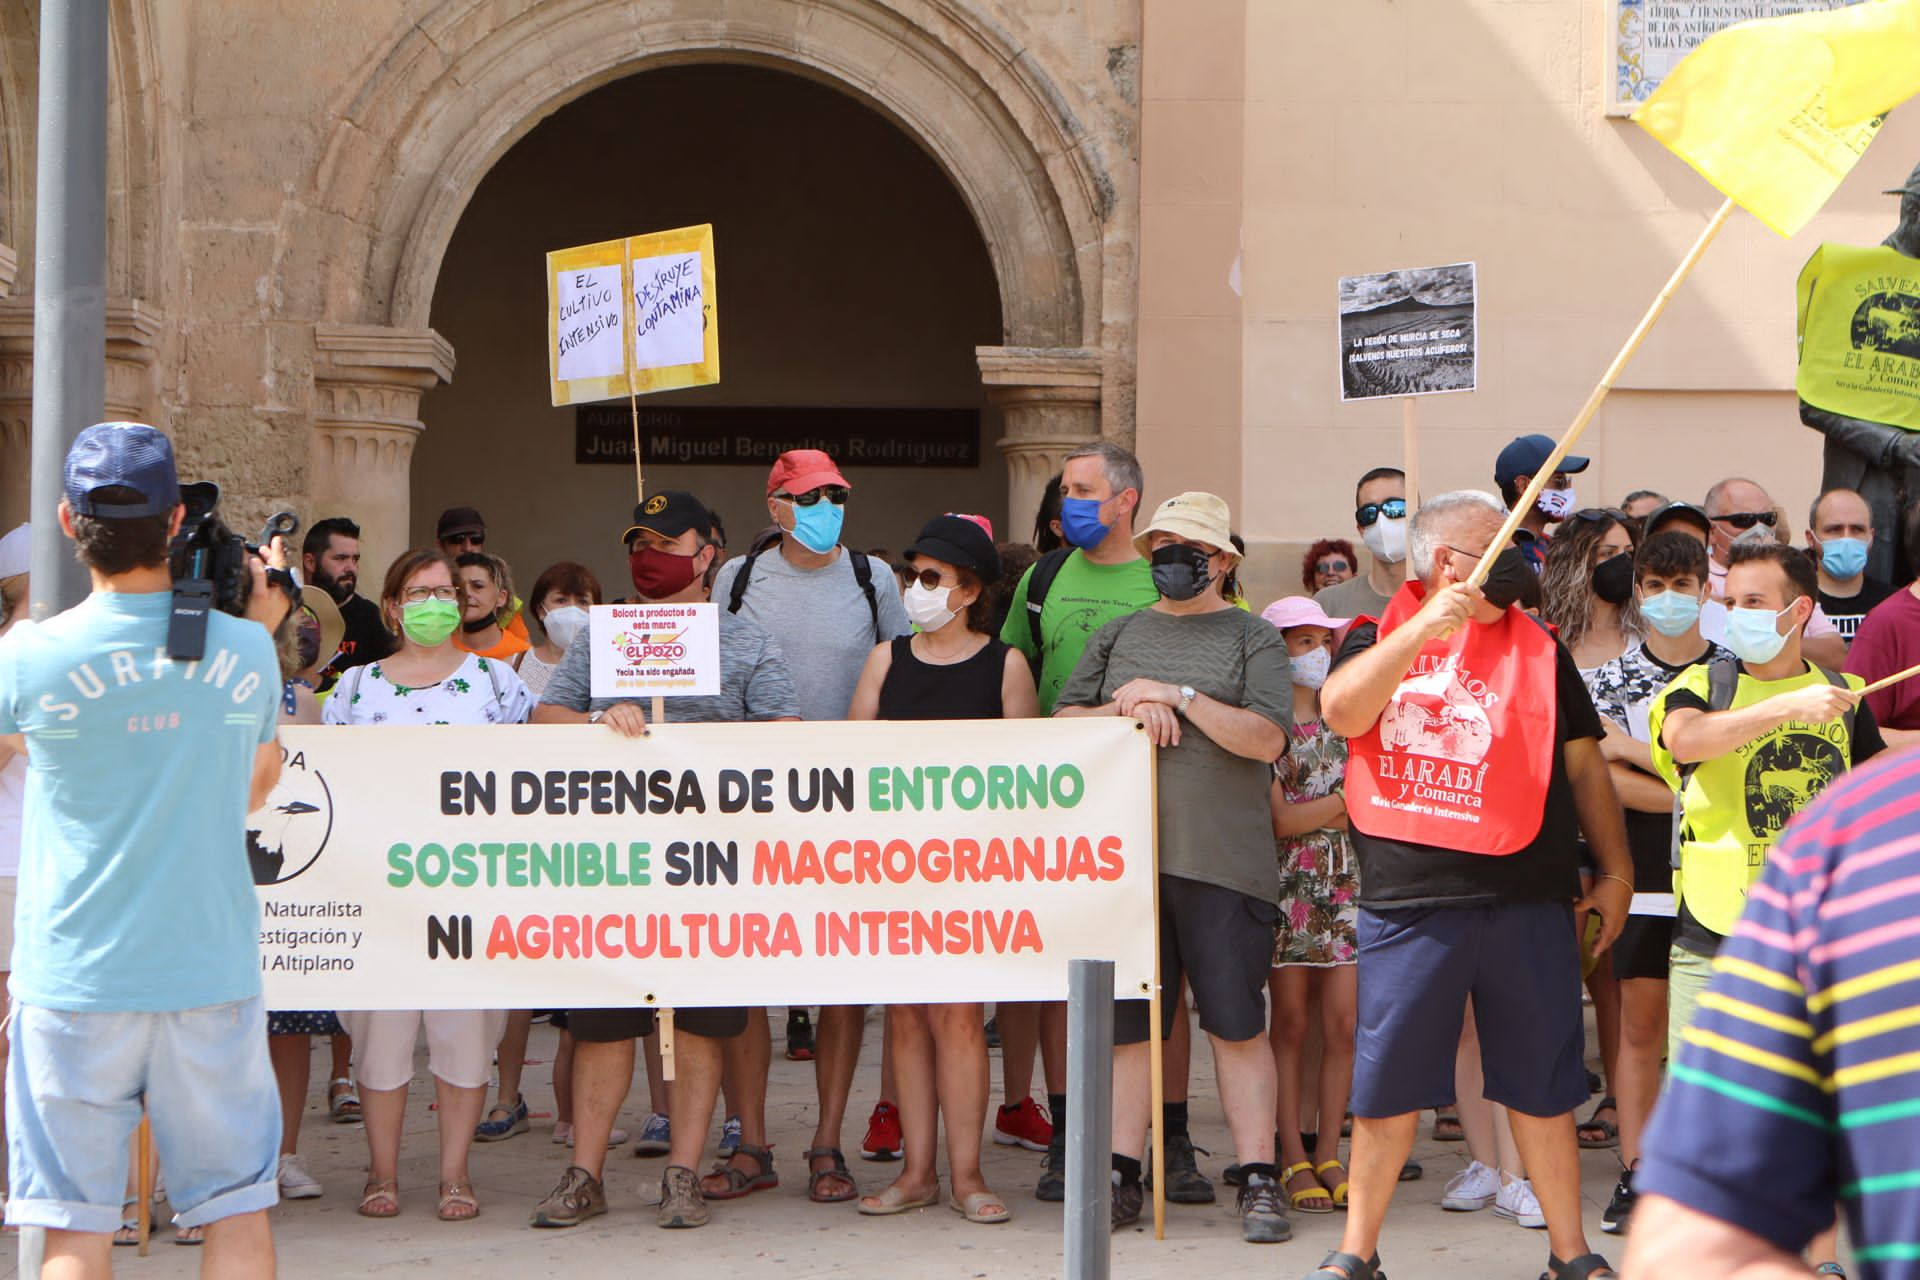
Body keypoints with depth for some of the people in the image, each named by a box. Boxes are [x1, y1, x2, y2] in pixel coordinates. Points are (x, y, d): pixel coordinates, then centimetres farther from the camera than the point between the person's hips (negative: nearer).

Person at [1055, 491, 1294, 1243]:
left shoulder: (1252, 638, 6)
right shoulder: (1118, 638, 18)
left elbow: (1266, 737, -7)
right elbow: (1062, 726, 12)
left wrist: (1180, 696, -10)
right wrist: (1125, 706, -5)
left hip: (1222, 862, -3)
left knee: (1237, 1025, -4)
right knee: (1126, 1025, 5)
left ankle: (1258, 1181, 0)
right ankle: (1122, 1174, 12)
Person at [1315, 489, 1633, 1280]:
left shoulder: (1538, 650, 12)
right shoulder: (1377, 641, 6)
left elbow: (1583, 767, 15)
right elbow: (1341, 712, -15)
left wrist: (1615, 871, 12)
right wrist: (1423, 629, -21)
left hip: (1527, 900, 1)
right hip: (1408, 902, -1)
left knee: (1541, 1087, 6)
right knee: (1385, 1084, 4)